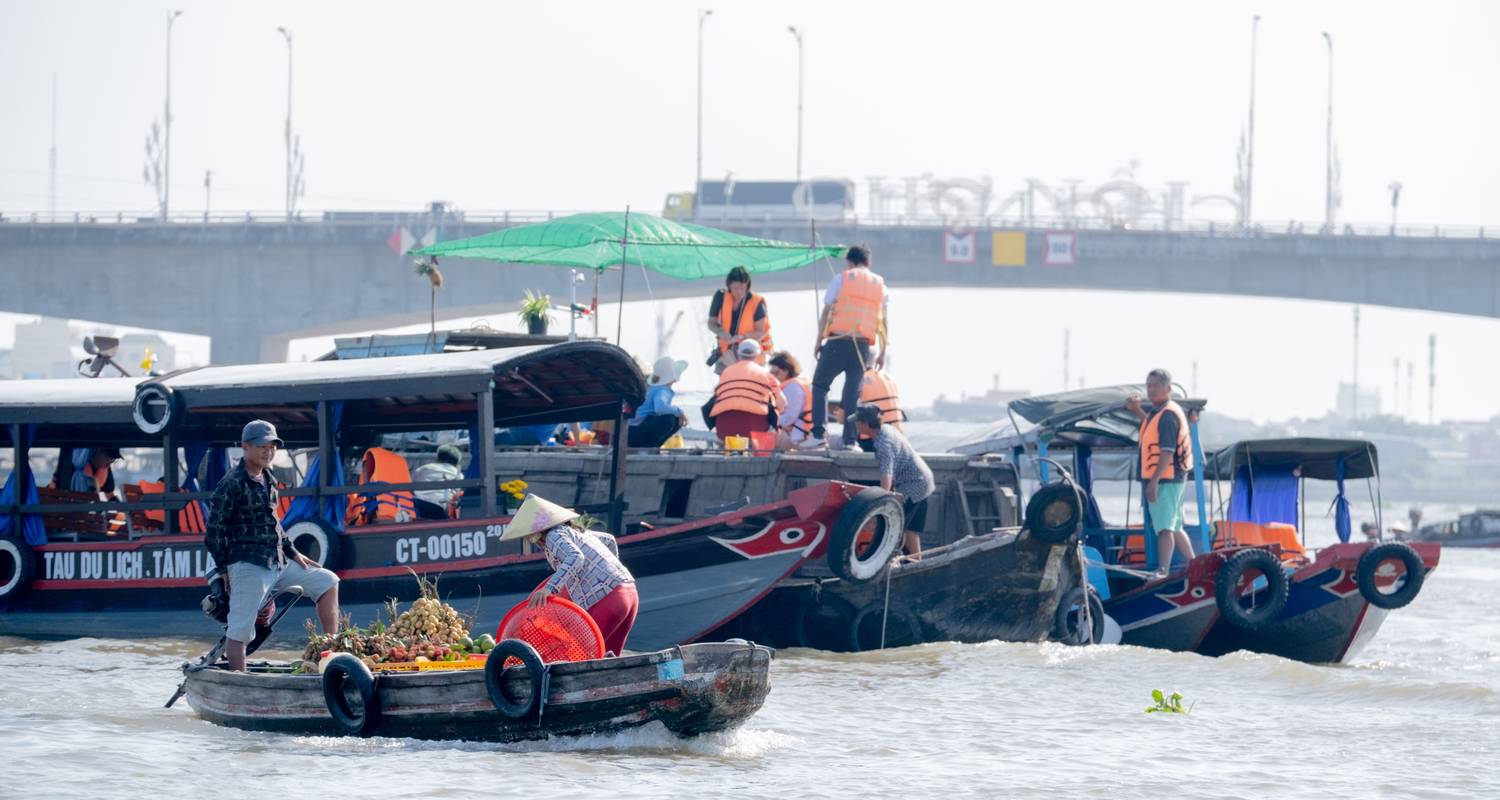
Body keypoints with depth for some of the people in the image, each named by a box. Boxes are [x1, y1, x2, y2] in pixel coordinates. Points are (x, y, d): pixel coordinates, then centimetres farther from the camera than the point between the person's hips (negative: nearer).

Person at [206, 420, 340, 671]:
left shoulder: (268, 480, 14)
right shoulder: (232, 483, -12)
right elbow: (215, 530, -11)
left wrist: (292, 553, 19)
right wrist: (225, 572, -10)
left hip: (278, 563, 9)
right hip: (247, 566, -9)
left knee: (327, 582, 12)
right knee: (240, 631, -10)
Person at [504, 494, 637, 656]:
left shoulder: (554, 537, -4)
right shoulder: (574, 531, 22)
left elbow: (575, 558, -24)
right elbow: (608, 540, 36)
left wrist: (549, 588, -34)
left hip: (606, 599, -9)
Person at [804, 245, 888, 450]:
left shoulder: (841, 279, 4)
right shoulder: (880, 285, 14)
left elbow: (826, 312, 0)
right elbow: (883, 323, 11)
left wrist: (819, 341, 3)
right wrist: (882, 353, 14)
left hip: (838, 341, -3)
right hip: (863, 346, 3)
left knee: (820, 385, 5)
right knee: (853, 393, 8)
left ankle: (818, 434, -7)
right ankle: (850, 439, 0)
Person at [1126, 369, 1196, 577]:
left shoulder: (1168, 415, -16)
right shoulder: (1158, 412, 15)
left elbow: (1167, 452, -24)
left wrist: (1154, 481, -28)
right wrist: (1138, 411, 29)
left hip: (1166, 479, -11)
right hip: (1170, 480, 11)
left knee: (1165, 527, -18)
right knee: (1175, 527, 19)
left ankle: (1162, 571, -26)